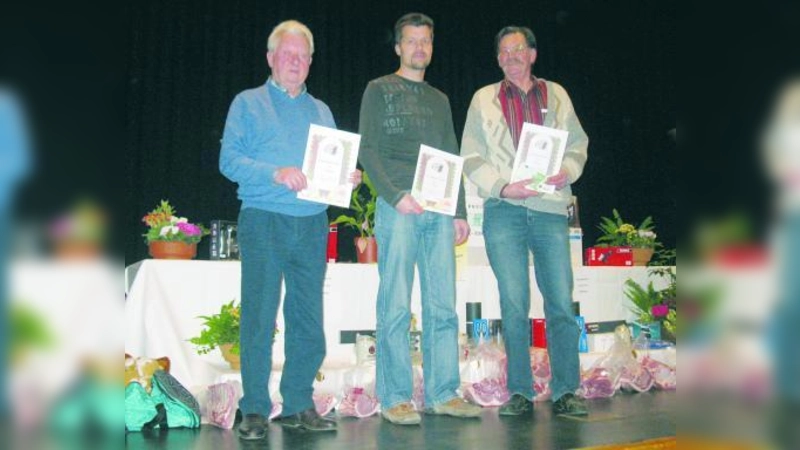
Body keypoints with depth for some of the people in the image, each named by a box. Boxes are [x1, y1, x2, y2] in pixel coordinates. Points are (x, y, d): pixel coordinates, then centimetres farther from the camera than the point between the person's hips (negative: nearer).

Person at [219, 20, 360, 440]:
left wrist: (348, 177, -4)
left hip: (312, 225, 4)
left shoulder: (321, 111, 21)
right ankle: (254, 410, 9)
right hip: (264, 221, -4)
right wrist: (275, 174, -18)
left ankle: (298, 405, 17)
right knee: (258, 319, -3)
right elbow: (229, 159, -4)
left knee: (309, 320, 6)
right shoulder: (248, 104, 8)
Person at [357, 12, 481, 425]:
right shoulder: (379, 90, 7)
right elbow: (367, 152, -3)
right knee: (395, 308, -4)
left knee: (442, 307, 4)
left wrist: (460, 212, 11)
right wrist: (396, 196, -15)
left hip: (439, 211, 5)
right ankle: (395, 398, 4)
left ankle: (442, 394, 13)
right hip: (398, 209, -5)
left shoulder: (439, 100, 22)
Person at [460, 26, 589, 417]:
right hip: (504, 210, -1)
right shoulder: (484, 99, 12)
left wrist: (568, 171, -4)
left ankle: (566, 392, 9)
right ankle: (520, 393, 10)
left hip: (550, 209, 1)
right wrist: (503, 187, -8)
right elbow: (471, 157, 6)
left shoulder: (556, 95, 17)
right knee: (514, 306, 0)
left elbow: (578, 143, 17)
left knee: (561, 303, -2)